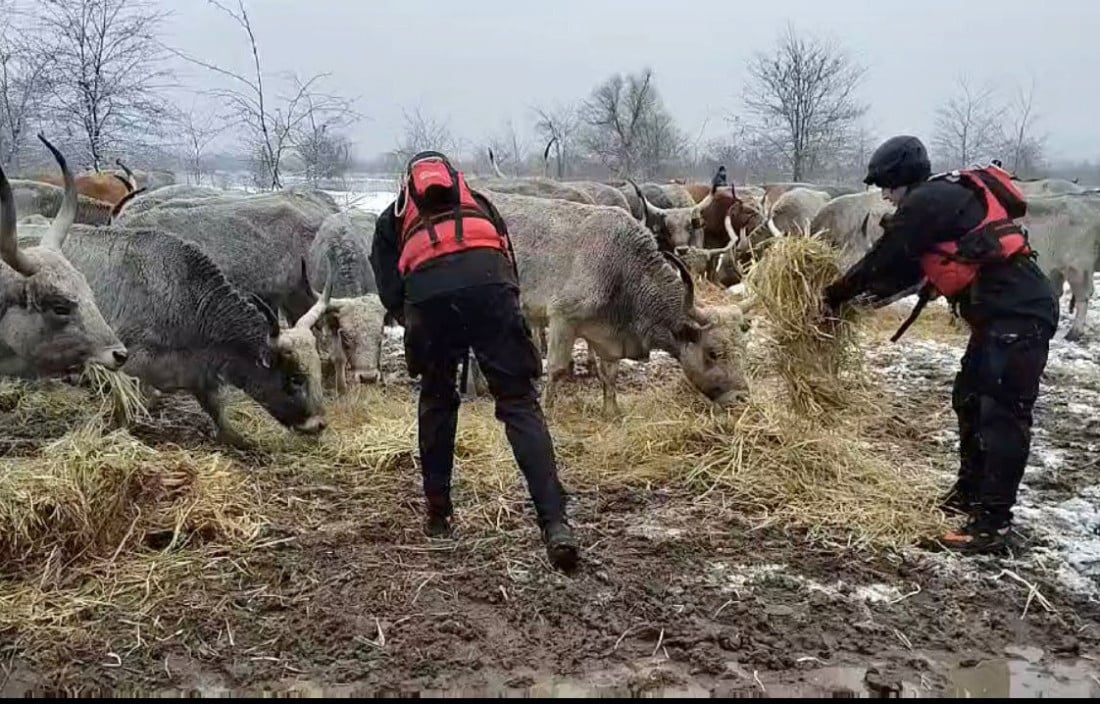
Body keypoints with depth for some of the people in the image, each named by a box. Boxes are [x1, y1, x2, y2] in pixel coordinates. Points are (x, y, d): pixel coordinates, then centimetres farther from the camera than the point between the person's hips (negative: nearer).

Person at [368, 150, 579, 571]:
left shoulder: (393, 218, 34)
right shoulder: (476, 201, 38)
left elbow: (389, 291, 19)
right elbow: (510, 265, 27)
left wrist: (414, 325, 31)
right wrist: (498, 328, 32)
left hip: (426, 293, 0)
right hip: (488, 281, 0)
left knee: (437, 402, 22)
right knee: (520, 405, 2)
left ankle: (438, 514, 28)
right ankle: (555, 523, -11)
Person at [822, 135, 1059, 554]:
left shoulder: (927, 202, -11)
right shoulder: (944, 199, 19)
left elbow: (884, 258, -7)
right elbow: (907, 267, 24)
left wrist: (836, 295, 4)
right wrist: (866, 295, 19)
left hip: (1019, 313, -11)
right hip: (1006, 311, 11)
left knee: (1002, 414, -9)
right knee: (970, 399, 18)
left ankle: (992, 523, -5)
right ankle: (971, 492, 30)